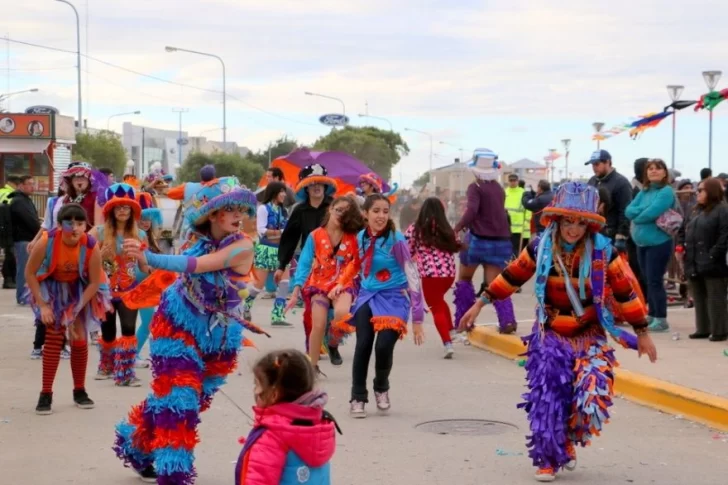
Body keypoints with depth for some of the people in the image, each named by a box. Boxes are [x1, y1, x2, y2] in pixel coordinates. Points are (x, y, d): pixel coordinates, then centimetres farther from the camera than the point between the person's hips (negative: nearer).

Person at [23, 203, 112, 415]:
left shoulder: (91, 246, -30)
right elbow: (30, 273, -17)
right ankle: (46, 394, -4)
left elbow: (95, 282, -18)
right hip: (53, 287, -1)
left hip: (80, 290, 1)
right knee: (54, 337, -9)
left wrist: (76, 310, -18)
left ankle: (80, 391, 19)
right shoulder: (46, 242, -31)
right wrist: (42, 305, -17)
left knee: (79, 338, 2)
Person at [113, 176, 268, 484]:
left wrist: (147, 258, -41)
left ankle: (140, 448, 34)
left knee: (190, 398, 12)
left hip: (217, 336, 0)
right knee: (178, 396, -10)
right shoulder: (200, 239, -9)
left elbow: (195, 266, -33)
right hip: (179, 323, 1)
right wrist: (143, 260, -17)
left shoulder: (242, 246, -21)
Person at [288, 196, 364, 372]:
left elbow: (355, 264, -3)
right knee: (318, 325, -12)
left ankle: (333, 344, 2)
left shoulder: (353, 237, 1)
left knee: (342, 314, -29)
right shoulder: (315, 236, -1)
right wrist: (296, 291, -11)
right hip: (320, 283, 0)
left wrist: (340, 284, -17)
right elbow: (304, 263, -3)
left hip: (344, 284, 0)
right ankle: (313, 366, 6)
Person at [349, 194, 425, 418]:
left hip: (393, 298, -4)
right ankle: (358, 397, 5)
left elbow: (412, 277, -16)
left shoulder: (396, 240, -15)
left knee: (384, 346, -19)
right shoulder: (361, 237, 2)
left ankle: (381, 388, 13)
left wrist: (417, 318, -18)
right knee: (363, 345, -14)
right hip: (367, 296, 4)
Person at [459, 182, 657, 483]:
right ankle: (548, 458, 10)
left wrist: (642, 333, 2)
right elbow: (512, 277, 6)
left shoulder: (603, 252, -11)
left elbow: (625, 293, -3)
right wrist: (481, 303, 7)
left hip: (590, 337, -1)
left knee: (592, 394, -14)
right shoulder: (540, 248, -8)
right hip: (550, 336, 1)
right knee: (547, 397, -7)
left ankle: (569, 439, 16)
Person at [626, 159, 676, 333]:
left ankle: (661, 319, -1)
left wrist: (637, 215, -3)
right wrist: (643, 210, -15)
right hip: (642, 243, 8)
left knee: (655, 281, -7)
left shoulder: (666, 191, -10)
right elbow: (628, 211, 3)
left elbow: (652, 213, -21)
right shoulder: (643, 192, 13)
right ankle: (652, 315, 24)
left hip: (659, 243, -8)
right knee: (648, 281, 14)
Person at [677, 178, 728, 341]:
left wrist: (713, 256, -21)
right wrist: (680, 246, 6)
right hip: (694, 265, 8)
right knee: (699, 299, 14)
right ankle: (703, 329, 22)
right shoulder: (695, 211, 18)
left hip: (713, 266, -8)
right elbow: (683, 230, 24)